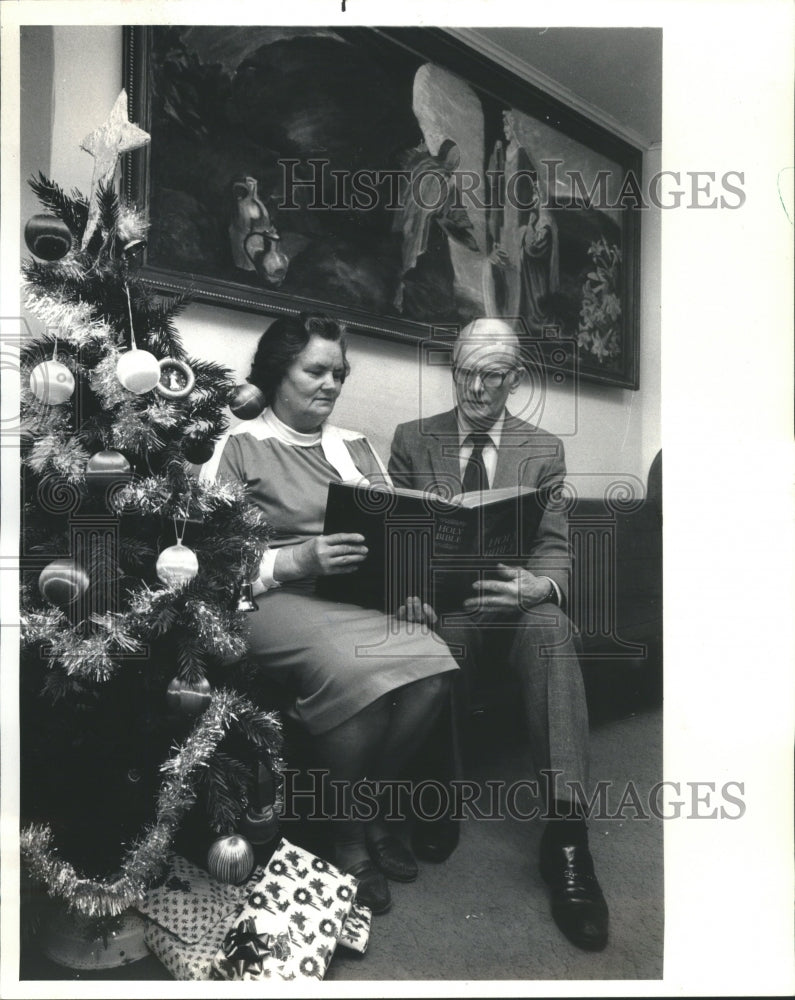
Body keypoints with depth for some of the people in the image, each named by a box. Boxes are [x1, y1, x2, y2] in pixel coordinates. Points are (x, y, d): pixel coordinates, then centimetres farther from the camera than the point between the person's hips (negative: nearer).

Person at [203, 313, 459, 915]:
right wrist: (299, 559, -19)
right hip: (279, 597, -4)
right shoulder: (239, 446, 6)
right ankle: (350, 834, -4)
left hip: (362, 593, 5)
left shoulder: (356, 446, 22)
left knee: (433, 666, -25)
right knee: (359, 673, -34)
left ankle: (369, 807, 2)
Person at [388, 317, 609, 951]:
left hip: (514, 602, 1)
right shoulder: (413, 439, 10)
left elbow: (555, 549, 3)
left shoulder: (544, 450, 11)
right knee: (448, 628, -36)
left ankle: (566, 831, -31)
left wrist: (539, 585, -22)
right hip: (440, 605, 0)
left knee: (551, 626, -33)